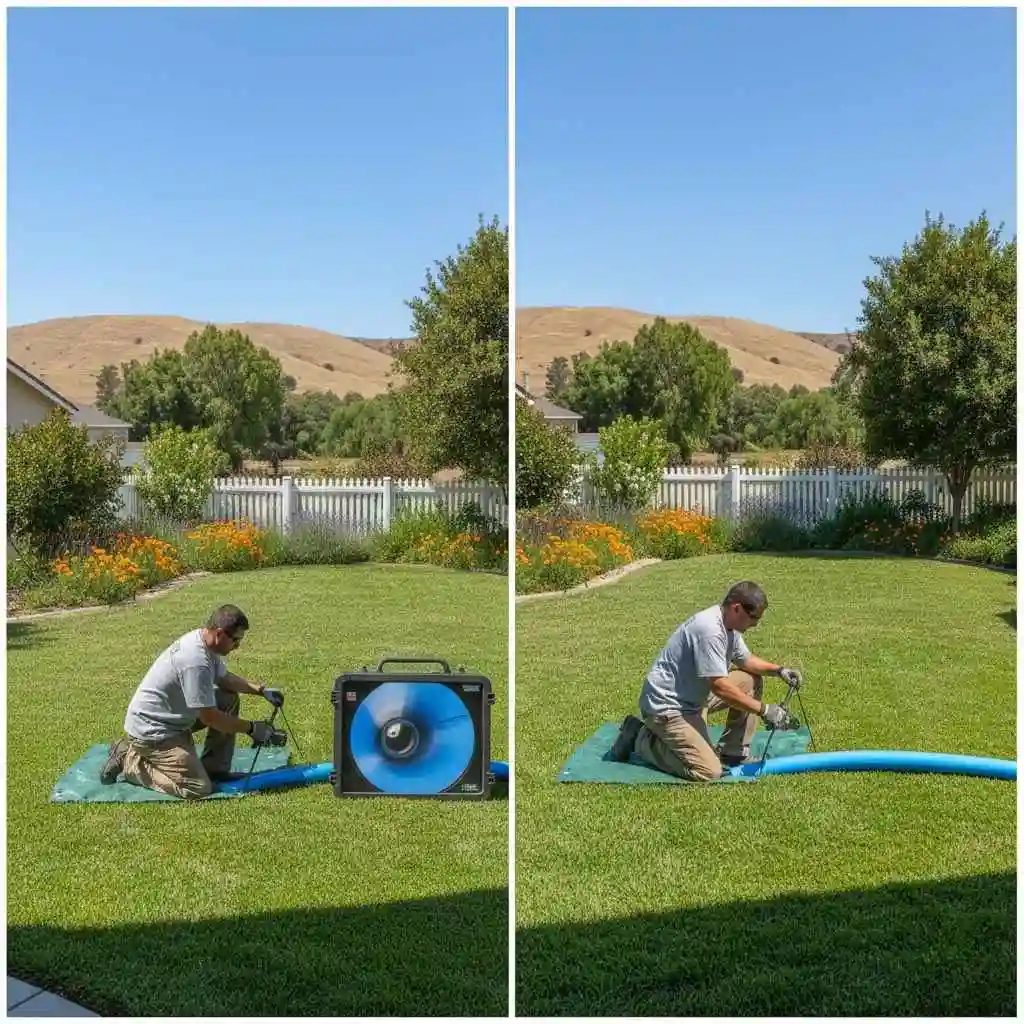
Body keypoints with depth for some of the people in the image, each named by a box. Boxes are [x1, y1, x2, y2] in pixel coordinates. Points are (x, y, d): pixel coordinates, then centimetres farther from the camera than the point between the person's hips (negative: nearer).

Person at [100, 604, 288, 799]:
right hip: (152, 730, -10)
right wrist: (252, 728, -13)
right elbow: (209, 717, -23)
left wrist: (260, 689, 6)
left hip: (173, 716, 10)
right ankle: (128, 761, 0)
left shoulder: (203, 640, -2)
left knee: (229, 699, 5)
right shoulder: (195, 661, -30)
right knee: (199, 788, -12)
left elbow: (224, 678, 17)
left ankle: (214, 769, 10)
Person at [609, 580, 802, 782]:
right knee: (709, 772, -19)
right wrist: (764, 710, -24)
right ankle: (642, 741, -2)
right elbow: (720, 687, -29)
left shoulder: (729, 624, 3)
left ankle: (732, 752, 13)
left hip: (693, 696, 10)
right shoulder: (709, 630, -28)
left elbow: (745, 660, 19)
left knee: (752, 681, 9)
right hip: (667, 705, -10)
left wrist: (778, 670, 3)